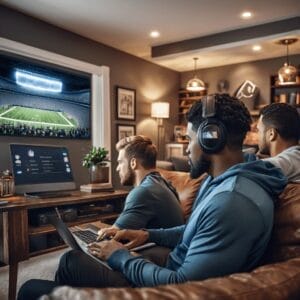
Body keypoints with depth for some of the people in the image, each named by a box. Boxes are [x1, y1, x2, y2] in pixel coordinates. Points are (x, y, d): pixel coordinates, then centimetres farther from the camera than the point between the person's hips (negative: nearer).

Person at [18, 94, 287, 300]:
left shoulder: (235, 202, -31)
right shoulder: (220, 180, 4)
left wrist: (120, 256, -15)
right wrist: (150, 235, 6)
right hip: (174, 265, 9)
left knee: (71, 264, -2)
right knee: (73, 260, 12)